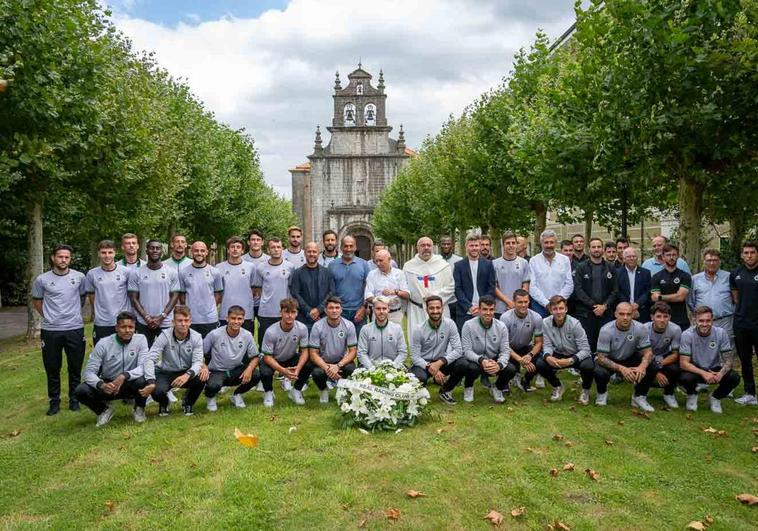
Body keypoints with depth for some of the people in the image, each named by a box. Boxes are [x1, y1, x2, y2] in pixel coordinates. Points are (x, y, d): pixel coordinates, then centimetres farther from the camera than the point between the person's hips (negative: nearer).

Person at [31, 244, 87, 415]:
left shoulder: (79, 277, 0)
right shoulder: (42, 279, -1)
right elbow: (36, 301, 12)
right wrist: (48, 316, 7)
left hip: (75, 329, 0)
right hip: (51, 331, 0)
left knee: (75, 367, 8)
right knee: (52, 368, 8)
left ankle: (74, 399, 22)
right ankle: (54, 401, 22)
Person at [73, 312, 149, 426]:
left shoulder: (140, 339, -13)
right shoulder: (103, 344, -12)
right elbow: (89, 371, -14)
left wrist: (124, 376, -39)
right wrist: (101, 385, -35)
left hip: (130, 383, -1)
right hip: (107, 384, 1)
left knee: (142, 381, -34)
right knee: (80, 391, -24)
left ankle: (139, 408, 0)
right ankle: (104, 409, 7)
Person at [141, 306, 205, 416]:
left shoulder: (196, 337, -12)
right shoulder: (165, 336, -17)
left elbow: (197, 361, -18)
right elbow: (149, 359, -22)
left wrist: (188, 375, -40)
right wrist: (151, 382, -37)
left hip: (186, 373, 1)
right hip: (165, 373, -1)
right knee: (157, 391, -32)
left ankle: (188, 403, 5)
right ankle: (163, 403, 11)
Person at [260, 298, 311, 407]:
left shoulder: (302, 328, -23)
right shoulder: (271, 332, -29)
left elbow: (304, 351, -15)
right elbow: (267, 357, -23)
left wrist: (298, 368, -34)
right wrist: (283, 370, -37)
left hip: (291, 358, 3)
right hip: (273, 361, -3)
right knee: (265, 372, -34)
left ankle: (296, 390, 5)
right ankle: (268, 392, 3)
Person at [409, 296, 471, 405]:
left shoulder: (450, 324, -11)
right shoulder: (419, 330, -14)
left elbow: (458, 350, -16)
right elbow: (415, 357, -13)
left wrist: (440, 363, -28)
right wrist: (430, 368, -29)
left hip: (441, 362, 3)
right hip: (422, 363, -2)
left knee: (463, 364, -24)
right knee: (419, 378, -36)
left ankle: (445, 391, 3)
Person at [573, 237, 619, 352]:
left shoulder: (610, 268, 10)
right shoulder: (581, 268, 4)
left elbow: (615, 291, 6)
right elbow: (578, 290, -4)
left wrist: (605, 306, -8)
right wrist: (593, 305, -12)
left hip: (606, 312, 2)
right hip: (585, 312, -2)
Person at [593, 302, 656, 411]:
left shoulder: (640, 328, -19)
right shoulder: (606, 331, -26)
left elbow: (647, 352, -15)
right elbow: (601, 357, -26)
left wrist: (642, 366, -39)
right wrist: (621, 368, -42)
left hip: (630, 359, 3)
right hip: (609, 361, -3)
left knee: (651, 367, -24)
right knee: (599, 372, -34)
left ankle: (639, 396, 3)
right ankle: (602, 393, 4)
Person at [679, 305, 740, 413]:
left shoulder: (721, 333, -12)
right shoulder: (687, 335, -19)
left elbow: (729, 359, -11)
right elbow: (683, 363, -22)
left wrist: (721, 373, -32)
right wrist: (703, 373, -37)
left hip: (714, 370, 2)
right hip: (695, 370, -2)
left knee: (734, 378, -26)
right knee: (685, 378, -35)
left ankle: (715, 397, 7)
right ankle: (692, 395, 5)